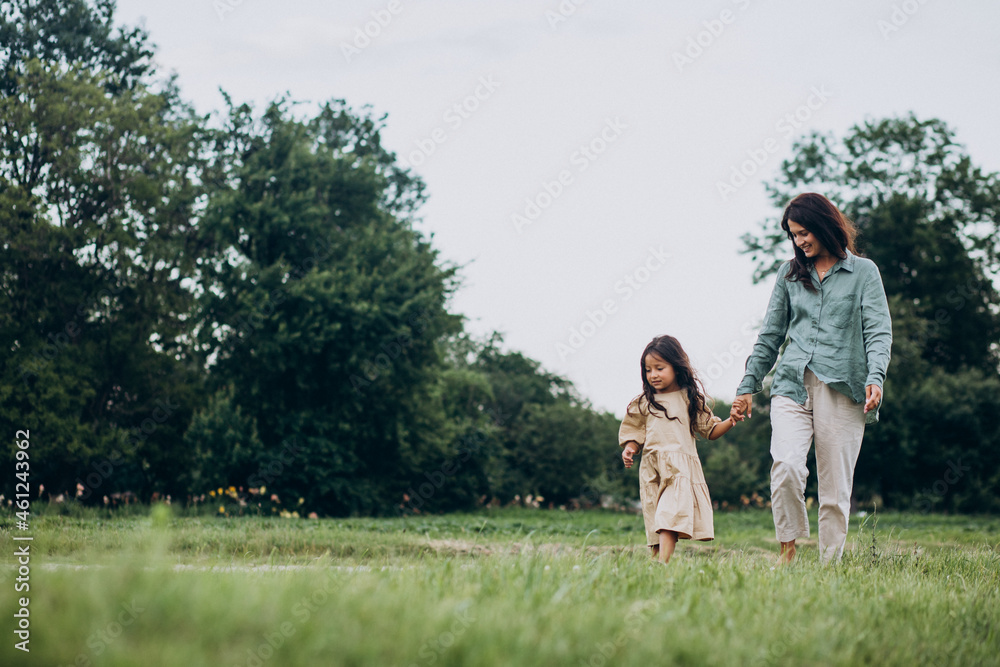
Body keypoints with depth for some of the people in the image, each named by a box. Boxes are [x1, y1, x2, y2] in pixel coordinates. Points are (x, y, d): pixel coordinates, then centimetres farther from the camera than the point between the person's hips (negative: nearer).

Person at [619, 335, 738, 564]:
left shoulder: (690, 399, 10)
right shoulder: (643, 403, 12)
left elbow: (710, 430, 15)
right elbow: (634, 433, 16)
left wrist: (730, 422, -1)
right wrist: (629, 450, -4)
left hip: (681, 467, -2)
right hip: (652, 467, 2)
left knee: (670, 519, -19)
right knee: (656, 522, -1)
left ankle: (663, 562, -31)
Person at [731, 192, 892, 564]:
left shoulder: (863, 272, 8)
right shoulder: (789, 273, 17)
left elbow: (878, 331, -1)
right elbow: (770, 335, 21)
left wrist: (875, 377, -17)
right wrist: (748, 387, 18)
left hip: (842, 389, -2)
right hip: (792, 384, 2)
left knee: (836, 487, -3)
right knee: (786, 466, -20)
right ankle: (788, 548, -6)